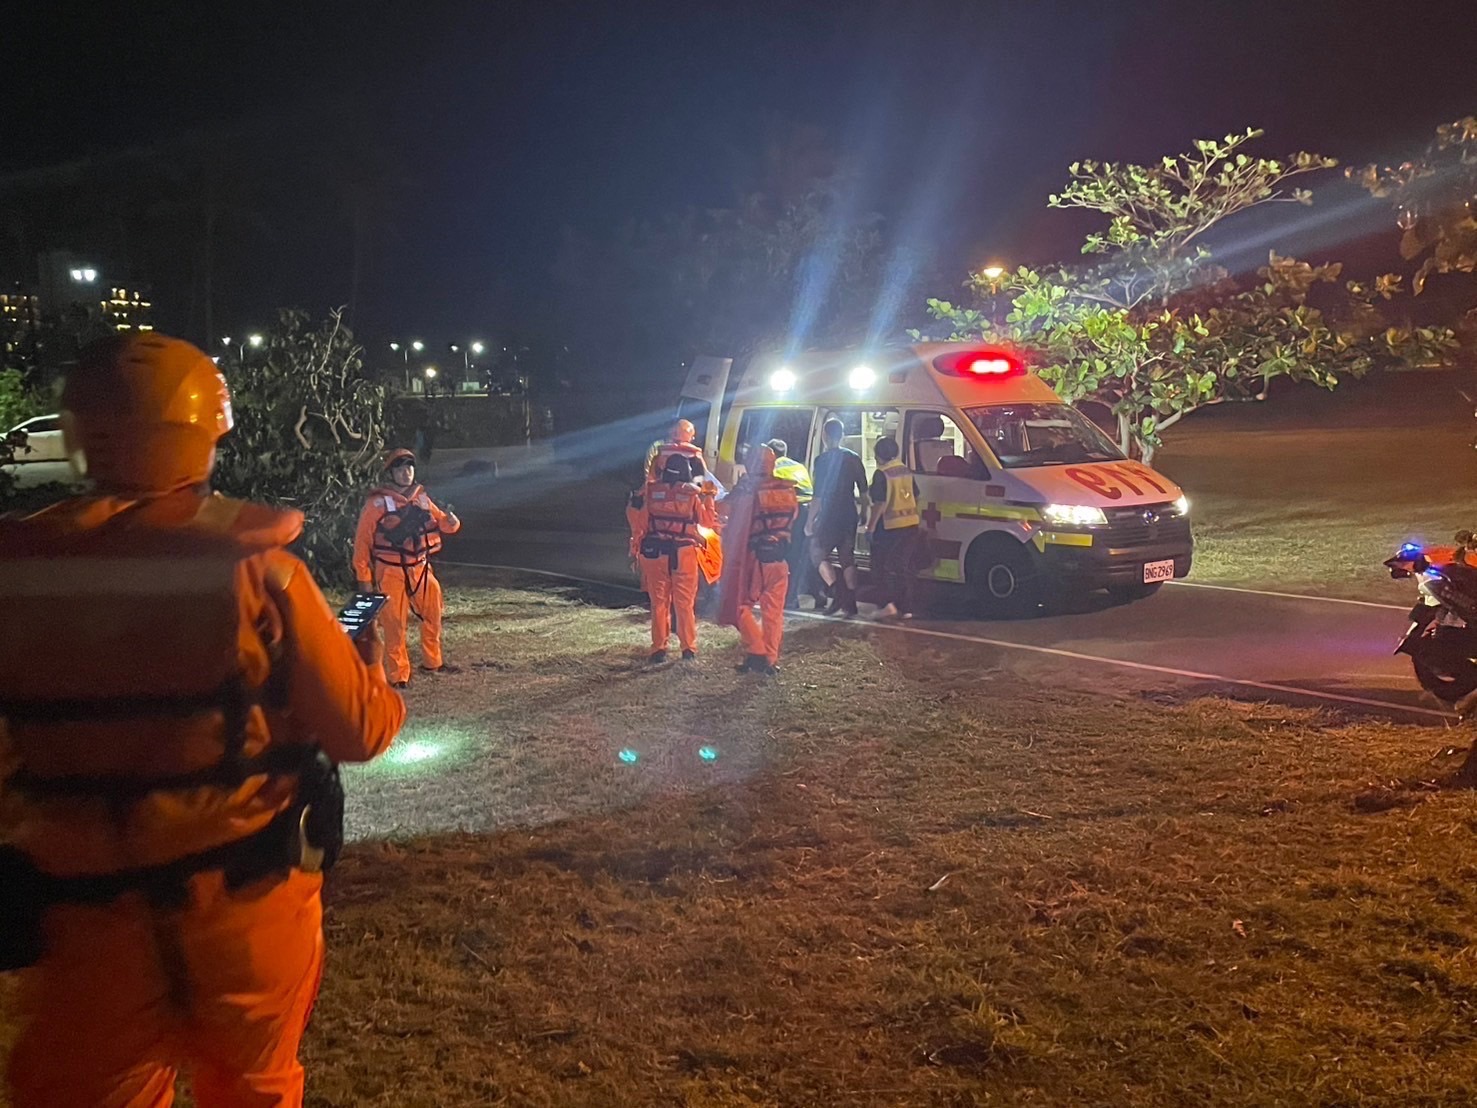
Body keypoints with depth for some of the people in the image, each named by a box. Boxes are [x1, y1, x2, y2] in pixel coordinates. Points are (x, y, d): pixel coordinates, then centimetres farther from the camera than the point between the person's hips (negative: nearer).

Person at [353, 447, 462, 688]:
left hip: (421, 569, 6)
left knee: (433, 616, 14)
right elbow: (362, 541, -8)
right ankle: (399, 675, 6)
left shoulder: (421, 499, 8)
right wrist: (364, 578, -11)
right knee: (396, 625, -3)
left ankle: (432, 662, 32)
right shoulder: (377, 503, -9)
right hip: (391, 572, -6)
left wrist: (451, 521, -10)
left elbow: (442, 522, 16)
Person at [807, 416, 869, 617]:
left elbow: (818, 495, -15)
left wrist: (810, 521, -9)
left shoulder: (823, 459, -12)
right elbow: (863, 492, 10)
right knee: (847, 557, 11)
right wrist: (863, 513, 23)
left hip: (829, 516, -6)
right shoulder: (854, 458, 6)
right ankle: (850, 603, 11)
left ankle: (838, 593, -8)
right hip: (849, 516, 6)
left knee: (817, 552, 7)